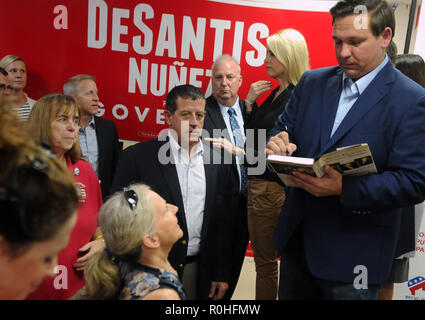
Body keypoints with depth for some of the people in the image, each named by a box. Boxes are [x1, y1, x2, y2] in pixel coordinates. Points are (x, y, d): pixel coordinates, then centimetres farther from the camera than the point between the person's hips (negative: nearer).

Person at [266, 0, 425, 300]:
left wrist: (344, 189, -29)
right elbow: (283, 130, 9)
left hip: (354, 255, -4)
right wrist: (278, 144, -15)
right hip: (297, 241, 5)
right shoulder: (312, 82, 3)